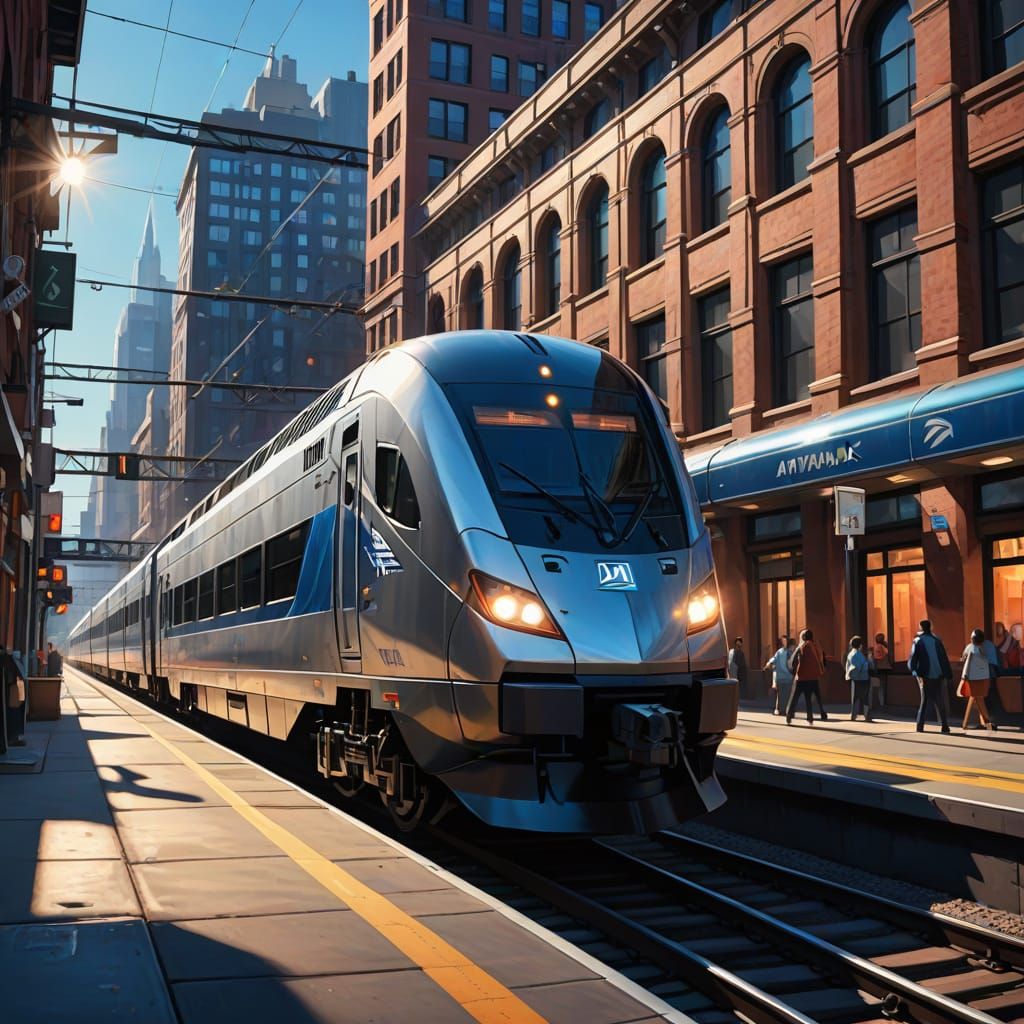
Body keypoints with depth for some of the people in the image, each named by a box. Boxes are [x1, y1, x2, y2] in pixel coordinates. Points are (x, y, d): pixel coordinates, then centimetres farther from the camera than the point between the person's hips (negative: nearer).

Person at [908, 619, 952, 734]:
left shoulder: (918, 641, 0)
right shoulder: (936, 640, 6)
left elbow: (913, 658, -7)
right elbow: (944, 658, 4)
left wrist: (913, 669, 5)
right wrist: (948, 674, 6)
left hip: (925, 676, -1)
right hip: (938, 675, 1)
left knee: (925, 701, 7)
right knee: (940, 702, 9)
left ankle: (920, 725, -2)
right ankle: (945, 725, 4)